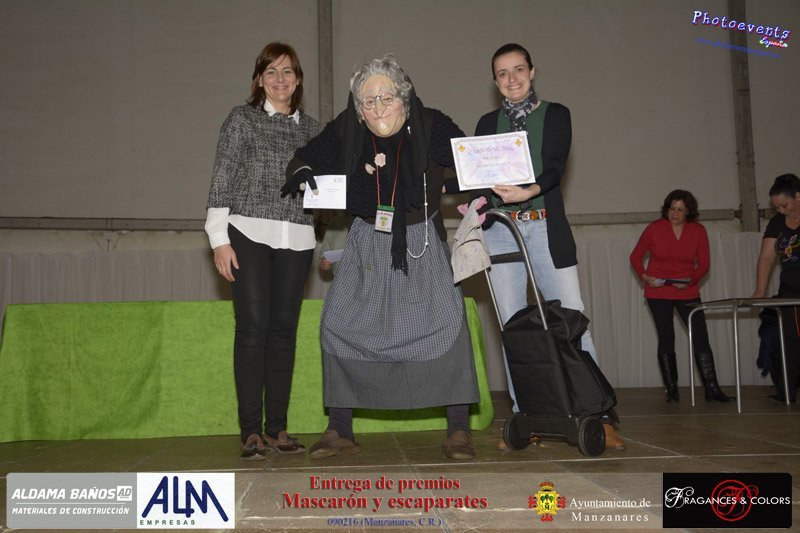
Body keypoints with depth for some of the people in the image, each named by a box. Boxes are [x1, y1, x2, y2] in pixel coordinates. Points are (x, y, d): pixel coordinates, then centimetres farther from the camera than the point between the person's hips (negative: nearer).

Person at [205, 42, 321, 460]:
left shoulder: (310, 128, 15)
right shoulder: (242, 119, 5)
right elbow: (221, 180, 0)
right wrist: (219, 239, -6)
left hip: (296, 240, 3)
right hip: (249, 234, -3)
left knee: (284, 329, 4)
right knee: (253, 327, -6)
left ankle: (277, 429, 11)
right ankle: (251, 431, 0)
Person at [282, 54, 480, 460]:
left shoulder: (430, 126, -12)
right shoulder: (345, 130, -7)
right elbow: (306, 158, 5)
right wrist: (301, 172, -19)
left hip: (421, 241, -2)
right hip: (367, 240, 2)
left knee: (445, 321, -13)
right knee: (339, 324, -2)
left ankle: (458, 429, 0)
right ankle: (341, 431, 11)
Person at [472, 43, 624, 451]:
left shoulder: (555, 115, 9)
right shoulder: (487, 123, 15)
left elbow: (555, 166, -6)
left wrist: (530, 190, -27)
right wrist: (480, 202, -14)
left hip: (545, 229, -2)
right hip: (500, 230, 2)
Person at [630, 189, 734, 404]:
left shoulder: (698, 231, 0)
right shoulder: (654, 228, -5)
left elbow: (704, 263, 3)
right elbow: (636, 256, 3)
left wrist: (690, 280, -14)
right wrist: (645, 277, -13)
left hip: (688, 292, 2)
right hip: (658, 293, -1)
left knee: (701, 338, -3)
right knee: (666, 339, 1)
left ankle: (712, 388, 3)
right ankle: (671, 390, 8)